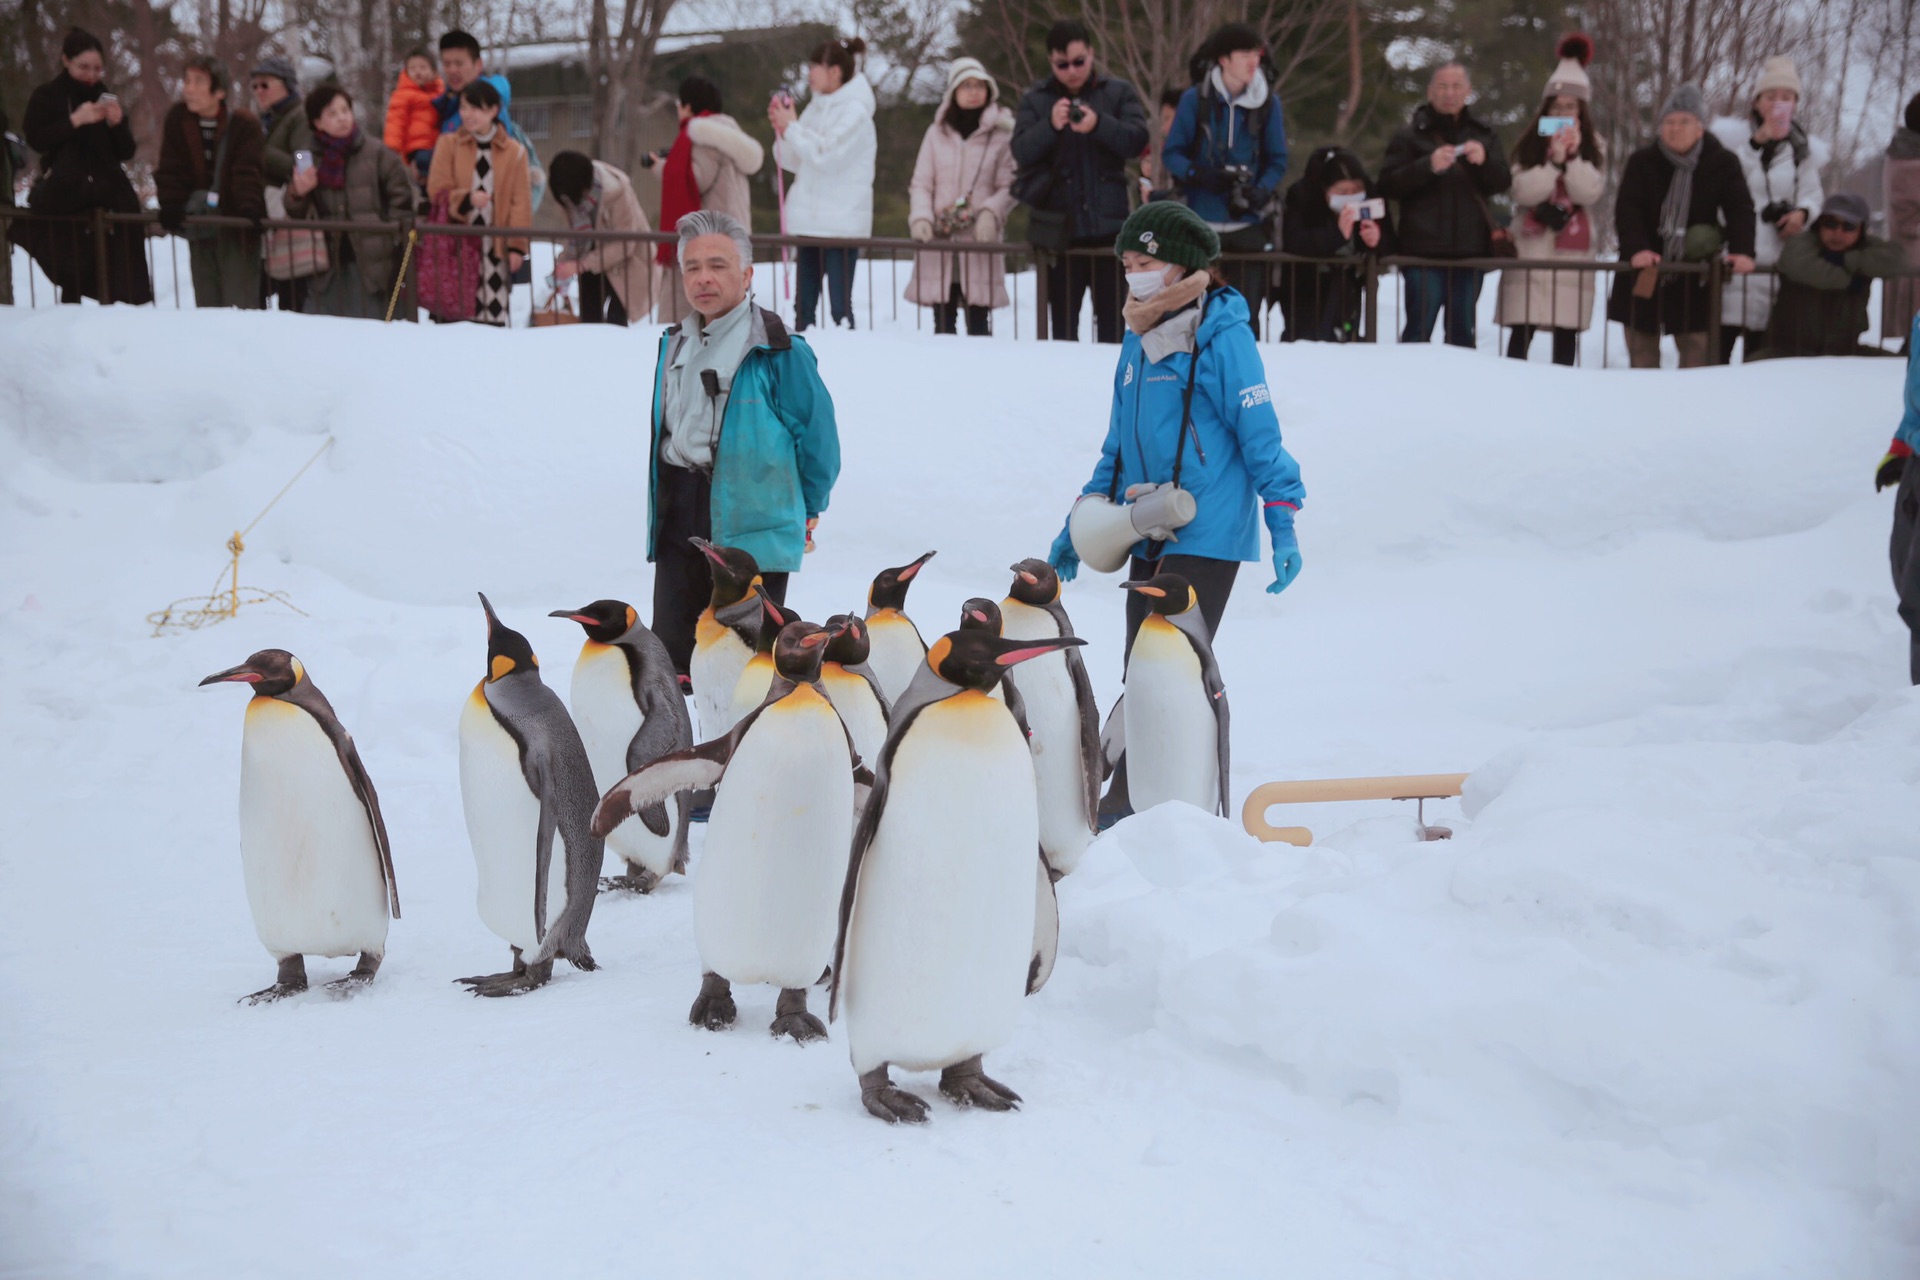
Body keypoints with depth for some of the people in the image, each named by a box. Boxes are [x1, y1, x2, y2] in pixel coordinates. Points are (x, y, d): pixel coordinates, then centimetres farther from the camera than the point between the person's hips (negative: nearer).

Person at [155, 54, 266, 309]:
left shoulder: (244, 125, -9)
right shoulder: (177, 119, 1)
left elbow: (248, 173, -15)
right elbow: (170, 170, 2)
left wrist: (248, 212, -30)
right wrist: (170, 208, -10)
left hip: (237, 230, -4)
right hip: (199, 230, 4)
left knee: (240, 307, -8)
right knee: (207, 305, 8)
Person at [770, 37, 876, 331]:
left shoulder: (855, 111, -7)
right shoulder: (816, 107, 14)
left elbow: (824, 155, -17)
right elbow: (793, 162, 16)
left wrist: (792, 126, -7)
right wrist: (782, 129, 0)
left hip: (842, 224, -7)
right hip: (806, 221, 8)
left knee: (840, 306, -7)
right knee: (804, 305, 9)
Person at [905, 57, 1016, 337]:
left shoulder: (1002, 133, 1)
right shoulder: (937, 132, 10)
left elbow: (1009, 186, 0)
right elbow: (921, 183, 10)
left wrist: (991, 213, -17)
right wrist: (920, 217, -8)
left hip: (980, 241, -3)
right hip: (939, 241, 3)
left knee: (978, 322, -3)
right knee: (943, 322, 5)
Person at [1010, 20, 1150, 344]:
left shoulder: (1119, 92, 7)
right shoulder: (1035, 100, 8)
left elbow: (1137, 140, -6)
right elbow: (1022, 152, -5)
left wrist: (1099, 125, -23)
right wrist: (1050, 126, -23)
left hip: (1109, 224, 0)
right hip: (1058, 228, 0)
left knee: (1113, 318, 1)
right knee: (1063, 321, 4)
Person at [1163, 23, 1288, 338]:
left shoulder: (1268, 102, -1)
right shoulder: (1195, 99, -5)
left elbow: (1278, 161, 4)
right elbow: (1172, 153, 0)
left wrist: (1262, 192, -16)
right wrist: (1200, 176, -20)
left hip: (1248, 225, 1)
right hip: (1201, 223, 0)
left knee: (1245, 312, 2)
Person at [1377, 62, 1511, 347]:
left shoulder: (1482, 136, 16)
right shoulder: (1411, 135, 4)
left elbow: (1502, 182, 7)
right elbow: (1389, 185, -7)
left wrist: (1485, 160, -14)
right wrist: (1428, 166, -22)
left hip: (1470, 249, 4)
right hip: (1424, 249, -4)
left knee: (1462, 329, 9)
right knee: (1420, 328, -10)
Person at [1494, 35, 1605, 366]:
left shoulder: (1594, 148, 9)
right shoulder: (1529, 146, 8)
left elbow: (1588, 193, -5)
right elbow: (1522, 192, -6)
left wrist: (1574, 156, -13)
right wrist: (1554, 161, -14)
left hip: (1574, 251, 1)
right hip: (1531, 248, 0)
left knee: (1567, 331, 0)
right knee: (1522, 329, -5)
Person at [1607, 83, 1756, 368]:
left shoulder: (1723, 163, -2)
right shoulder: (1641, 162, -3)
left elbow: (1739, 209, -9)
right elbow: (1627, 209, -13)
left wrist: (1742, 250, -27)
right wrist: (1636, 248, -31)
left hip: (1694, 279, 0)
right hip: (1645, 274, 0)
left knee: (1697, 355, -1)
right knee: (1642, 355, 5)